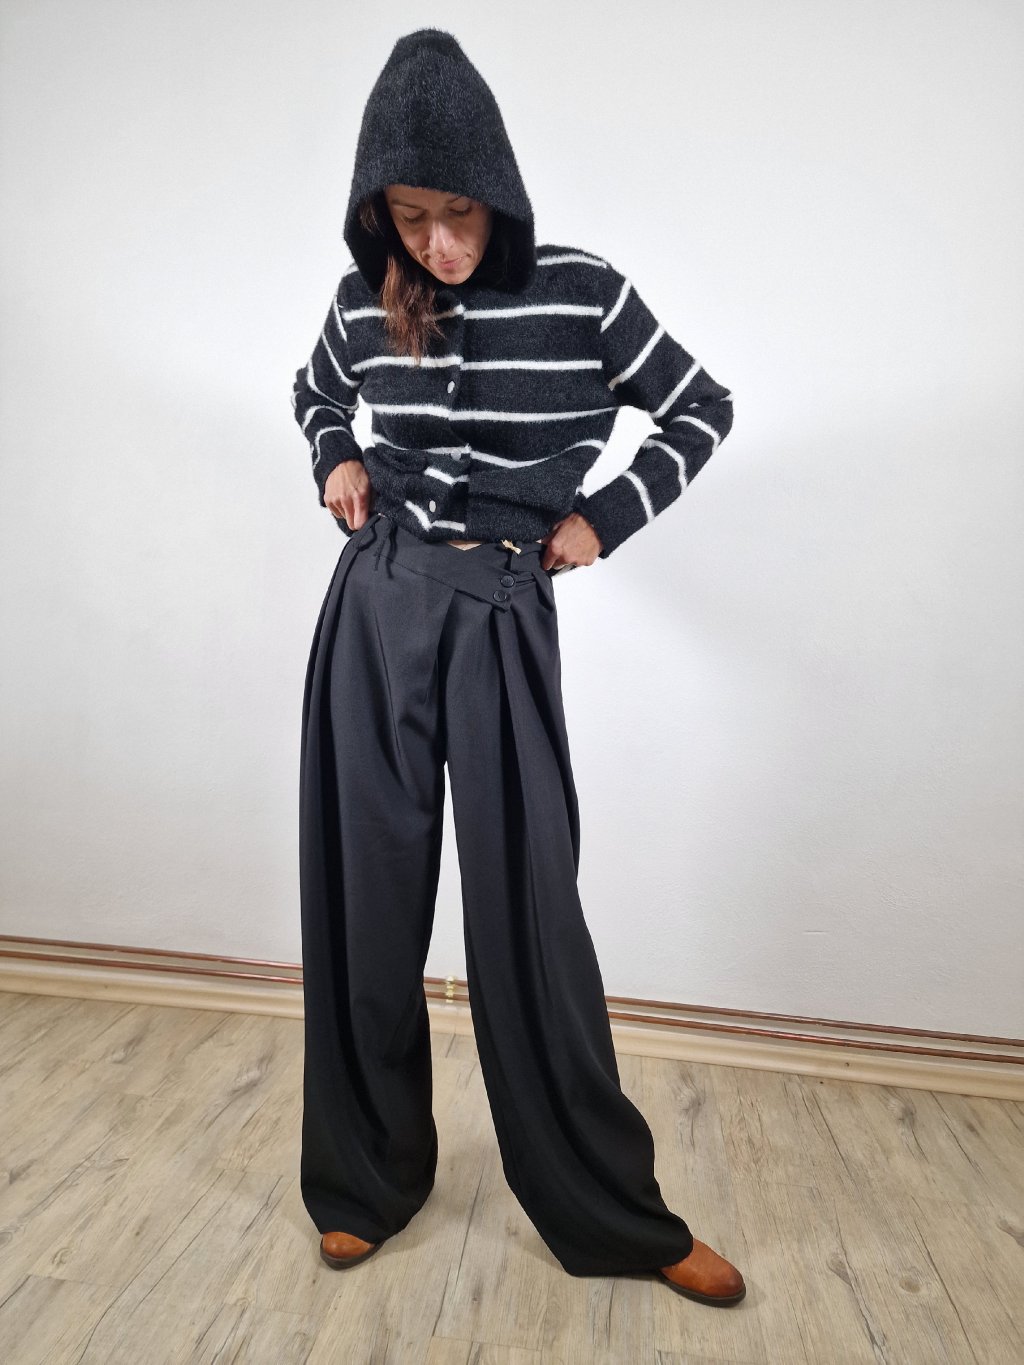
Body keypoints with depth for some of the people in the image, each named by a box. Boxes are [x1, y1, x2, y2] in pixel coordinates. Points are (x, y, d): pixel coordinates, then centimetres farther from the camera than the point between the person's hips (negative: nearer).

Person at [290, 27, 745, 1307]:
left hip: (501, 619, -3)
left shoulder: (583, 294, -4)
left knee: (527, 912, -1)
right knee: (365, 896, 8)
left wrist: (604, 518, 0)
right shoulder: (362, 303, 5)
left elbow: (703, 409, 9)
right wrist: (335, 463, 7)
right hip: (374, 607, 4)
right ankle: (367, 1178, 29)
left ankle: (615, 1216, 20)